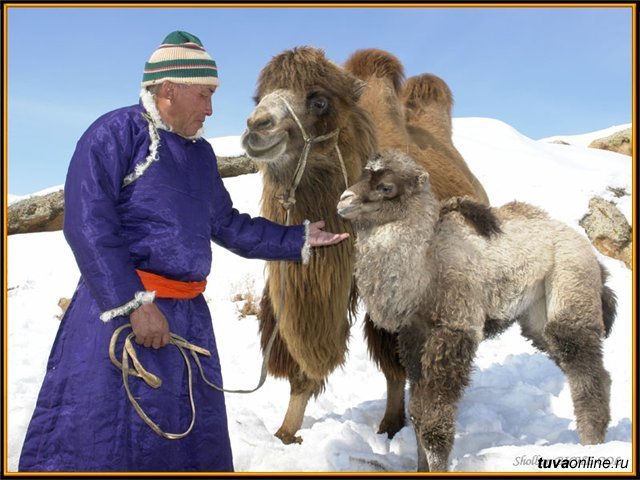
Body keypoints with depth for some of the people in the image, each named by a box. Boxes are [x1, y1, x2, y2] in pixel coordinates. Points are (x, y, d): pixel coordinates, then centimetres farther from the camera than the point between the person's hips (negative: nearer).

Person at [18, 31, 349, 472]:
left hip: (189, 313, 8)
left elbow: (228, 225, 21)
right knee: (98, 435, -3)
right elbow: (87, 225, -18)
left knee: (193, 435, 16)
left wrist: (299, 238, 19)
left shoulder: (201, 154, 14)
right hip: (120, 306, -7)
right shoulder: (116, 133, -10)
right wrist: (135, 304, -22)